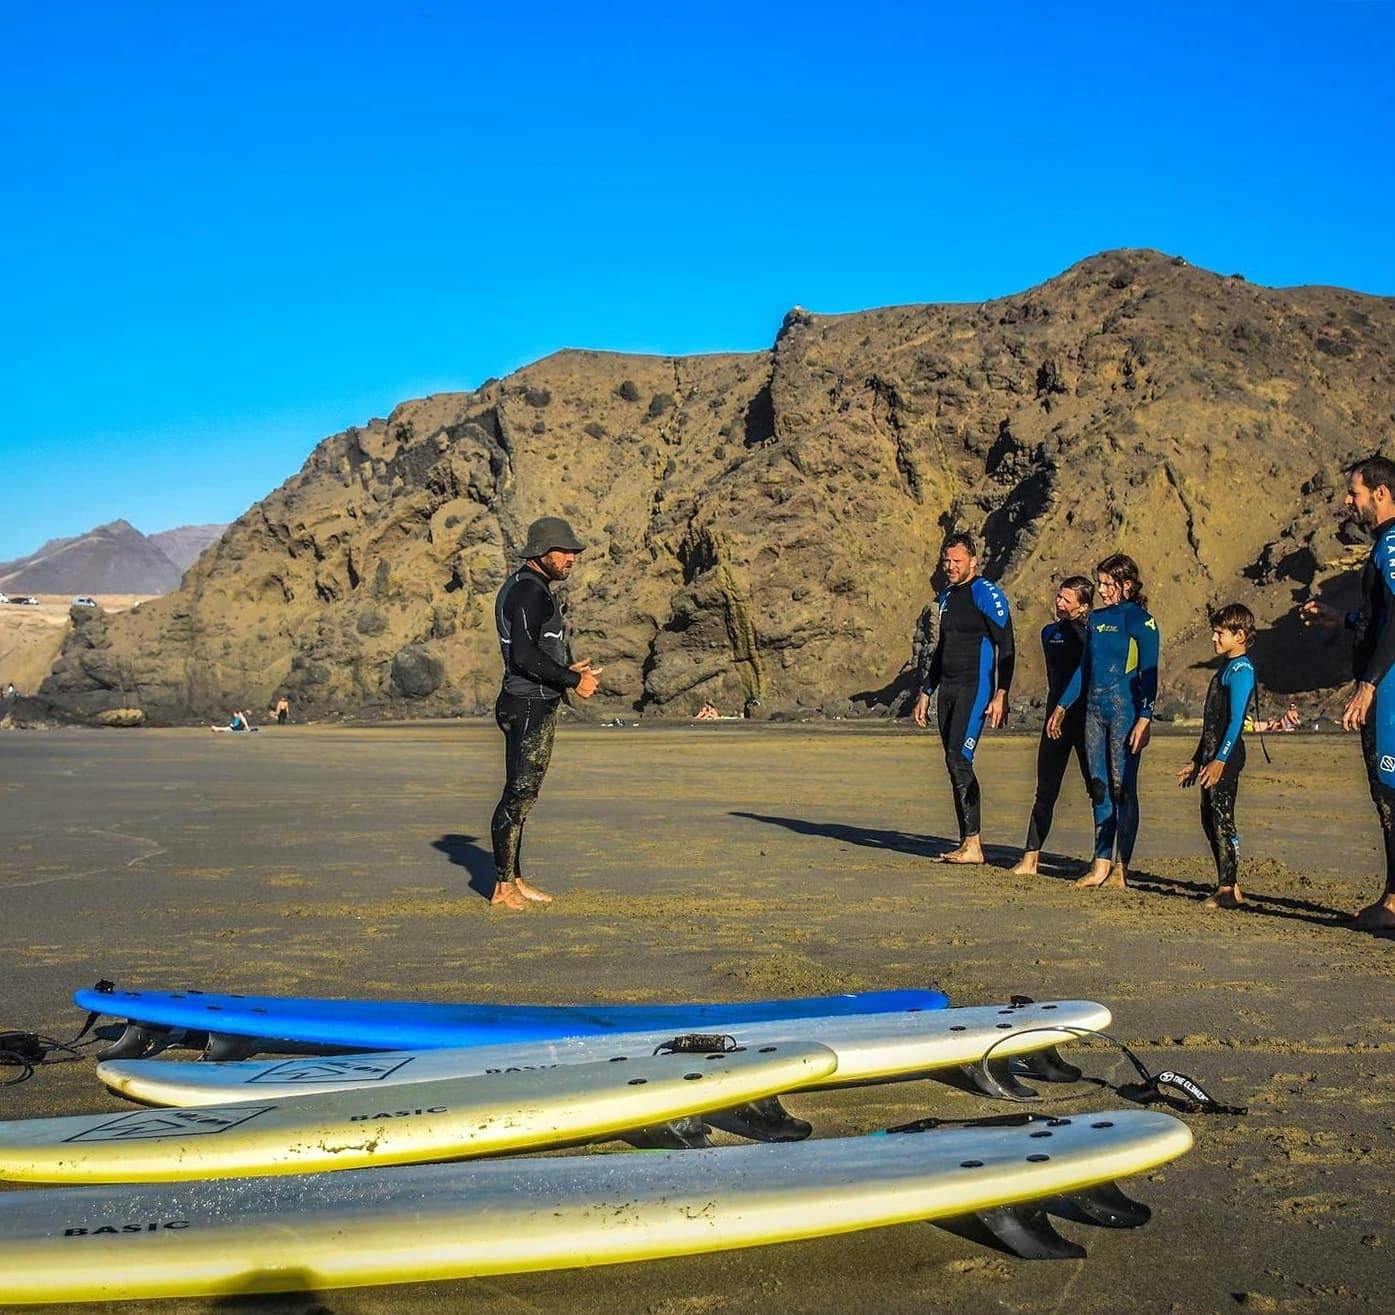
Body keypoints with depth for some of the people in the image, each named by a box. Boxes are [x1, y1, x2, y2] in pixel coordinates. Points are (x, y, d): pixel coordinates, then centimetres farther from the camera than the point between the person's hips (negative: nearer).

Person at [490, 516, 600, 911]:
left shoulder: (520, 587, 19)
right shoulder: (531, 590, -14)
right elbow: (525, 656, -23)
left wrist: (567, 670, 15)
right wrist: (573, 680, -14)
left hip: (531, 705, 11)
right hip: (530, 706, -11)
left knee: (521, 795, 13)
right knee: (519, 795, -7)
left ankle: (514, 879, 19)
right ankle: (503, 886, -2)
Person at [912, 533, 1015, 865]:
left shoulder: (987, 595, -7)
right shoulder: (946, 598, 18)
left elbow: (1006, 647, -11)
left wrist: (1000, 696, -18)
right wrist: (925, 694, 23)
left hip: (975, 689, -8)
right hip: (947, 689, 8)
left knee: (959, 759, -17)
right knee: (955, 764, 5)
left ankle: (973, 845, -14)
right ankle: (965, 844, 9)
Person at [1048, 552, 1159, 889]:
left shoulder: (1140, 621, -6)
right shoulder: (1096, 618, 14)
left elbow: (1148, 674, -10)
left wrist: (1145, 719, -18)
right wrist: (1062, 707, 19)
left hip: (1125, 710, -7)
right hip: (1094, 709, 7)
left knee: (1123, 788, -3)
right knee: (1099, 788, 7)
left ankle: (1120, 869, 1)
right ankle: (1100, 865, 12)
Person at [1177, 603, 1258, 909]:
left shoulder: (1241, 669, -11)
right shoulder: (1227, 668, 19)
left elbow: (1235, 720, -18)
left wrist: (1220, 760, -24)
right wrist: (1196, 760, 23)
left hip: (1227, 756, -10)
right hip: (1212, 756, 10)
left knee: (1222, 820, -9)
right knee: (1210, 820, 11)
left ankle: (1229, 889, -6)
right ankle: (1227, 886, 17)